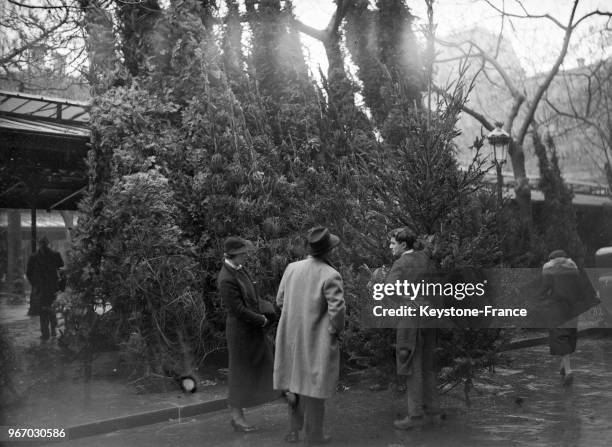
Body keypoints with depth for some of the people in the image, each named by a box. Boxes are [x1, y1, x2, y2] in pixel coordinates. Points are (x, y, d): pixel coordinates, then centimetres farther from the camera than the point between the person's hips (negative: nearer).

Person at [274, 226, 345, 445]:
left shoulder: (292, 268, -4)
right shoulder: (331, 276, -20)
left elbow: (281, 300, 3)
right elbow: (337, 309, -23)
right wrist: (336, 331, -5)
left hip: (292, 337, 5)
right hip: (317, 340, -5)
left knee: (296, 381, 20)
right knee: (314, 385, 8)